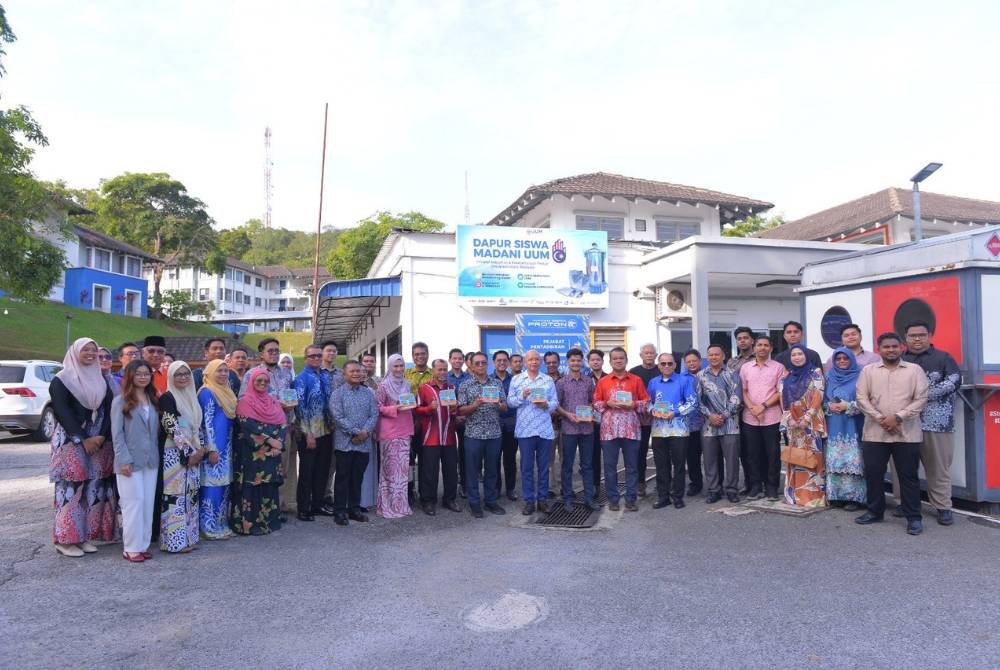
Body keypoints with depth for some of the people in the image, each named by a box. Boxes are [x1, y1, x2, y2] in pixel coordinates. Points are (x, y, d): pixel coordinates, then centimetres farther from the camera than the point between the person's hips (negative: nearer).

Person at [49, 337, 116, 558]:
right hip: (71, 442, -5)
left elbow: (108, 410, 7)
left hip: (99, 442, 5)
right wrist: (83, 439, -15)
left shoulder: (101, 380, 13)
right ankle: (65, 538, 2)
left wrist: (102, 436, -8)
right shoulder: (62, 379, -2)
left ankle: (84, 535, 11)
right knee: (71, 488, -6)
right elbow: (62, 411, -10)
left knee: (94, 489, 3)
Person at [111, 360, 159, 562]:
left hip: (151, 460, 5)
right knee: (133, 503, -4)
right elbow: (117, 434, -8)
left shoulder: (153, 401, 11)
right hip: (130, 461, -5)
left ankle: (144, 544, 15)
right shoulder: (120, 401, -4)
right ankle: (131, 548, 6)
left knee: (148, 503, 7)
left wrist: (157, 455, 5)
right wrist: (123, 460, -14)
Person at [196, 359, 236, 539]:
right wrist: (212, 449, -19)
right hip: (213, 446, -9)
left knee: (223, 485, 12)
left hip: (226, 446, 9)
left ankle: (221, 524, 19)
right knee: (212, 485, -4)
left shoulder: (226, 391, 14)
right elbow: (207, 422, -16)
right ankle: (210, 528, 4)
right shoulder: (207, 392, -11)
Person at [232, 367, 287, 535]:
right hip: (253, 452, -5)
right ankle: (249, 523, 2)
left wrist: (278, 443, -10)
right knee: (253, 486, -5)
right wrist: (269, 440, -15)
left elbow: (283, 424, 6)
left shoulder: (273, 402, 13)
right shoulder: (245, 402, -2)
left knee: (270, 486, 7)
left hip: (272, 453, 5)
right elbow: (248, 427, -13)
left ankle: (270, 521, 14)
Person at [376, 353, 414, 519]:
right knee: (391, 466, -3)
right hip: (389, 431, -5)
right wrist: (395, 408, -18)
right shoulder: (384, 386, -4)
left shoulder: (407, 384, 13)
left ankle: (400, 503, 15)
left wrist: (412, 403, 3)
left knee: (403, 466, 6)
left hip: (405, 430, 5)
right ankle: (389, 505, 6)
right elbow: (378, 408, -7)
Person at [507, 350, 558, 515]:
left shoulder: (548, 380, 9)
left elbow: (555, 402, 6)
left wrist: (546, 405, -14)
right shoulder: (516, 380, 5)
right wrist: (522, 396, -16)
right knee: (526, 466, 3)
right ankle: (529, 501, 12)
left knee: (543, 466, 8)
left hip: (545, 430, 1)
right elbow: (510, 402, 1)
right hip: (525, 430, -1)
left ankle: (542, 499, 18)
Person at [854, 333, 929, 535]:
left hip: (907, 433, -1)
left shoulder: (914, 370, 4)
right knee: (873, 473, 6)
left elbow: (921, 399, -4)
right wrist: (880, 418, -12)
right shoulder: (868, 370, 7)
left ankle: (913, 517, 14)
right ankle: (875, 511, 21)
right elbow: (862, 398, 0)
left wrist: (898, 417, -14)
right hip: (875, 432, 2)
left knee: (908, 476, 3)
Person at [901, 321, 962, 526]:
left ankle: (943, 507, 10)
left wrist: (922, 395, -14)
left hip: (937, 422, -2)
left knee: (938, 467, 2)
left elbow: (954, 381, -7)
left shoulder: (943, 358, 6)